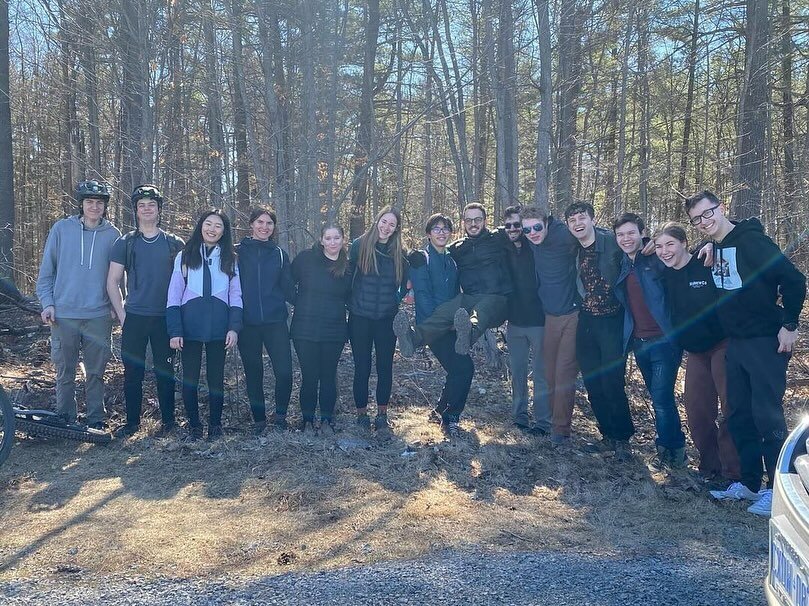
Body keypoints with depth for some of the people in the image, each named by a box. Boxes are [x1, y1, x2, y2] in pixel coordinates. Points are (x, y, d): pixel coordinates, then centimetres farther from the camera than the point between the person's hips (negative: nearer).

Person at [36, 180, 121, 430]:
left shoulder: (112, 234, 3)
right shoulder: (61, 228, 2)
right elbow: (46, 270, 6)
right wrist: (47, 303, -1)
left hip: (98, 315, 0)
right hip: (63, 315, 0)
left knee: (95, 372, 8)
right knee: (65, 372, 7)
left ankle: (96, 419, 19)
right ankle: (65, 420, 20)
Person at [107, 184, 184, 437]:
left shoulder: (174, 244, 5)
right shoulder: (125, 243, 5)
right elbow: (113, 281, 5)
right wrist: (122, 315, -1)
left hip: (165, 319, 0)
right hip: (134, 318, 0)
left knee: (165, 371, 5)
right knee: (132, 371, 4)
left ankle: (167, 420, 15)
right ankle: (132, 421, 15)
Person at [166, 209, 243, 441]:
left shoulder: (230, 259, 9)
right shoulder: (185, 256, 5)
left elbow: (235, 296, 7)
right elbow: (174, 296, 2)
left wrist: (234, 327, -5)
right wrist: (174, 331, -6)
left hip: (217, 328, 1)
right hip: (190, 327, 0)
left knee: (216, 377, 7)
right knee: (190, 378, 5)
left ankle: (215, 425, 18)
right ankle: (193, 425, 18)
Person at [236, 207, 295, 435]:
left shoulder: (280, 255, 9)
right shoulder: (238, 251, 4)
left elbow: (288, 289, 10)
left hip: (275, 322, 1)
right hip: (247, 323, 0)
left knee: (284, 372, -8)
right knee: (253, 374, 8)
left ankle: (280, 415, 14)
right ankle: (259, 419, 23)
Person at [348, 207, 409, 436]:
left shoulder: (399, 253, 5)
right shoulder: (359, 245, -2)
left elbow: (404, 284, 13)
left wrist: (398, 299, -3)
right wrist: (350, 303, -1)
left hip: (387, 318, 2)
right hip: (360, 317, -2)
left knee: (385, 367, 3)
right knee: (362, 367, 4)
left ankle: (382, 417, 12)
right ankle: (361, 415, 16)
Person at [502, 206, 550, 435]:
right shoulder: (504, 251, 5)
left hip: (538, 319, -4)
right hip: (515, 320, 4)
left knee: (541, 372, 0)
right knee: (517, 372, 12)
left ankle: (543, 420, 6)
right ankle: (519, 415, 23)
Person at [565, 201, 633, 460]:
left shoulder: (611, 242, -11)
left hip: (612, 321, -5)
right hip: (586, 321, 5)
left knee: (612, 384, -6)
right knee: (593, 385, 9)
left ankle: (622, 438, 12)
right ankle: (608, 434, 25)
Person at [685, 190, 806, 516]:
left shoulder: (751, 241, -15)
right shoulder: (714, 249, 9)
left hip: (766, 342, -8)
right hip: (735, 343, 8)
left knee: (767, 415, -4)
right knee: (739, 415, 12)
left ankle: (777, 489, 6)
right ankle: (749, 483, 24)